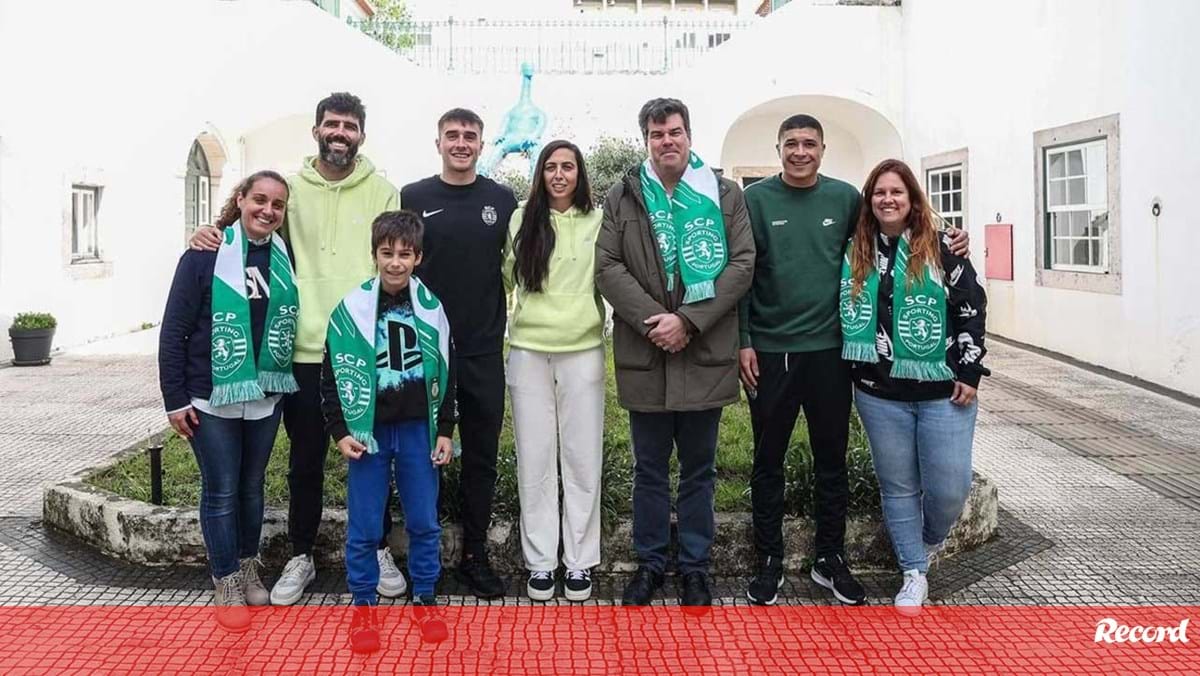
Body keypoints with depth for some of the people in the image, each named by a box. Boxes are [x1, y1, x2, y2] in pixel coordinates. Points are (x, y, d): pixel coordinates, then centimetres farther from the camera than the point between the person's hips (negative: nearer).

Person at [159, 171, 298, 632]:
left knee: (252, 487, 16)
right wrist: (174, 398, -9)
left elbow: (294, 322, 10)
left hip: (265, 395, 4)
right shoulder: (205, 256, -9)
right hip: (210, 398, -4)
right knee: (221, 491, 4)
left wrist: (287, 382, 4)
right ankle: (226, 585, 17)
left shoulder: (285, 259, 2)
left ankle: (248, 570, 32)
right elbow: (174, 329, -8)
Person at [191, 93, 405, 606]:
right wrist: (212, 235, -8)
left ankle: (378, 549, 28)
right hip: (304, 351, 1)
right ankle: (301, 557, 27)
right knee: (305, 461, 12)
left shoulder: (382, 192, 3)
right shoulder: (290, 189, 5)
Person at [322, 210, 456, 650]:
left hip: (418, 430, 2)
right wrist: (340, 431, -5)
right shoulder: (351, 309, -4)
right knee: (364, 526, 5)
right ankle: (363, 605, 21)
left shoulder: (431, 308, 1)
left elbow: (444, 374, 6)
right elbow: (333, 376, 0)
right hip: (367, 430, -1)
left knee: (424, 521, 8)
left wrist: (444, 430, 4)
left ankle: (424, 600, 23)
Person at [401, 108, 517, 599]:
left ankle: (475, 555, 19)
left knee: (481, 458, 7)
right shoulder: (413, 198, 2)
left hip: (484, 352, 1)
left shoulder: (502, 200, 5)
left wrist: (506, 325, 7)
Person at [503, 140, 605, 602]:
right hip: (529, 351, 1)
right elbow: (505, 277, 13)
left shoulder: (598, 222, 2)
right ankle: (540, 561, 16)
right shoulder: (522, 220, 6)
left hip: (583, 351, -1)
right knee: (534, 460, 6)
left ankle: (579, 562, 16)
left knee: (582, 459, 4)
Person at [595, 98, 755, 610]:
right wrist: (654, 320, -15)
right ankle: (649, 563, 26)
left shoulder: (725, 194, 5)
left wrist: (687, 320, -13)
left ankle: (695, 567, 24)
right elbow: (608, 267, -2)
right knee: (649, 469, 12)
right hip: (643, 355, 1)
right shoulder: (622, 197, 6)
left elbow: (741, 264, -3)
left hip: (705, 354, 0)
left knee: (698, 468, 11)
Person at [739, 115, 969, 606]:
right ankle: (769, 561, 21)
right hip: (769, 352, -2)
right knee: (768, 461, 7)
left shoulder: (845, 197, 5)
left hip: (829, 349, 2)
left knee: (831, 459, 11)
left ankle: (830, 558, 26)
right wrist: (742, 341, -8)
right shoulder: (756, 199, -2)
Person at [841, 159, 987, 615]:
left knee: (949, 488, -3)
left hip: (942, 391, -2)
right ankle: (914, 574, 23)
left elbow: (972, 308, -1)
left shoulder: (941, 249, -2)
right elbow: (844, 313, 13)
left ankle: (927, 544, 29)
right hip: (880, 394, 2)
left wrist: (969, 372, -5)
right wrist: (852, 368, 7)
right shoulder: (856, 253, 5)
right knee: (898, 487, 8)